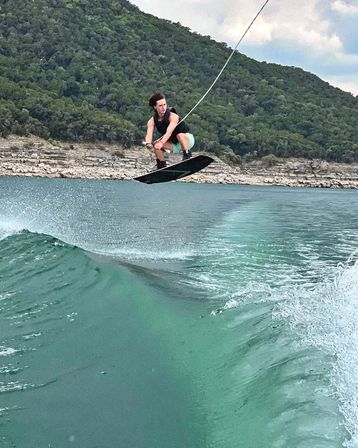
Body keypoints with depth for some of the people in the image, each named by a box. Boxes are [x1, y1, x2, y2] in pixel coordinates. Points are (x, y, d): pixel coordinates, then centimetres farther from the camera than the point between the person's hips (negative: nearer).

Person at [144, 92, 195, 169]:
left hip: (187, 140, -5)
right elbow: (149, 134, -28)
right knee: (156, 144, -17)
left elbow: (169, 133, -41)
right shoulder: (152, 121, -12)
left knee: (180, 135, -37)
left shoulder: (173, 117, -26)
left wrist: (161, 143, -60)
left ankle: (188, 157, -32)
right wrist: (148, 143, -52)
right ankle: (162, 167, -3)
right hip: (175, 145, 5)